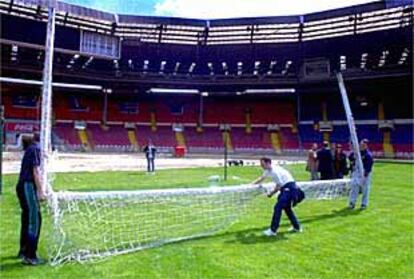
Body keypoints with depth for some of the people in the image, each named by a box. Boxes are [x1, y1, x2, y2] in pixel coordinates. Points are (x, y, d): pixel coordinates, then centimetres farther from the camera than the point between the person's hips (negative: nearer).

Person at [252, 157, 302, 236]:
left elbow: (278, 186, -15)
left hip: (289, 187, -10)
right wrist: (252, 183, 20)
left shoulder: (275, 171, -22)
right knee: (287, 208, 19)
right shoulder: (268, 171, 8)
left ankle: (273, 230, -9)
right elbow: (262, 178, 26)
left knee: (277, 207, -13)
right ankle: (297, 227, 31)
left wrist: (271, 193, -3)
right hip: (285, 188, 10)